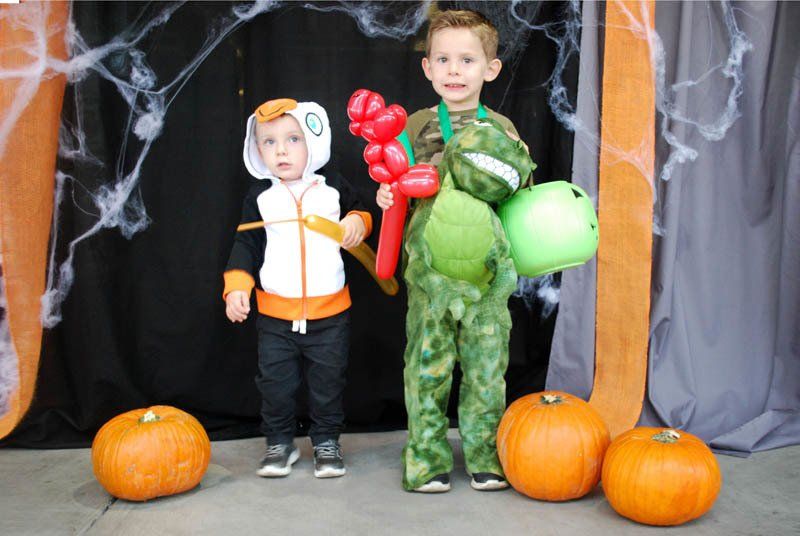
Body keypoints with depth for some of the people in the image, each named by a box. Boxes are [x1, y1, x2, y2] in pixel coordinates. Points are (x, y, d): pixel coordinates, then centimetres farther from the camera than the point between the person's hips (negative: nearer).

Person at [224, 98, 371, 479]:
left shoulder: (333, 187, 0)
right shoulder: (259, 197, 1)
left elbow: (361, 211, 15)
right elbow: (246, 243, 3)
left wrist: (358, 222, -8)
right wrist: (236, 286, -9)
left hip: (329, 312, 0)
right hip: (275, 315, 1)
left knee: (328, 382, 10)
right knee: (275, 383, 10)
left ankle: (327, 441, 29)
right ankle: (279, 443, 29)